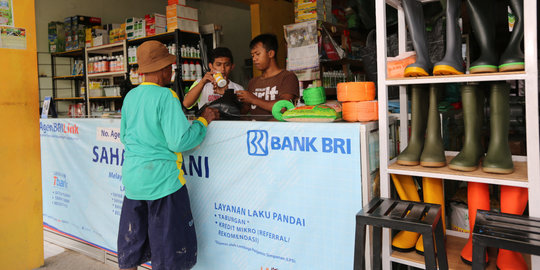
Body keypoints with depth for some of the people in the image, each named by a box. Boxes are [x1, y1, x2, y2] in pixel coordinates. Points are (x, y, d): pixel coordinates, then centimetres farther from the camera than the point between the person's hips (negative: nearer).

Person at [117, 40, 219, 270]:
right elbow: (180, 141, -19)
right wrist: (204, 121, -6)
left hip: (132, 178, 7)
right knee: (168, 247, 7)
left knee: (131, 244, 19)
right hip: (162, 178, -7)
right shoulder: (165, 96, -14)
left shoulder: (130, 96, 7)